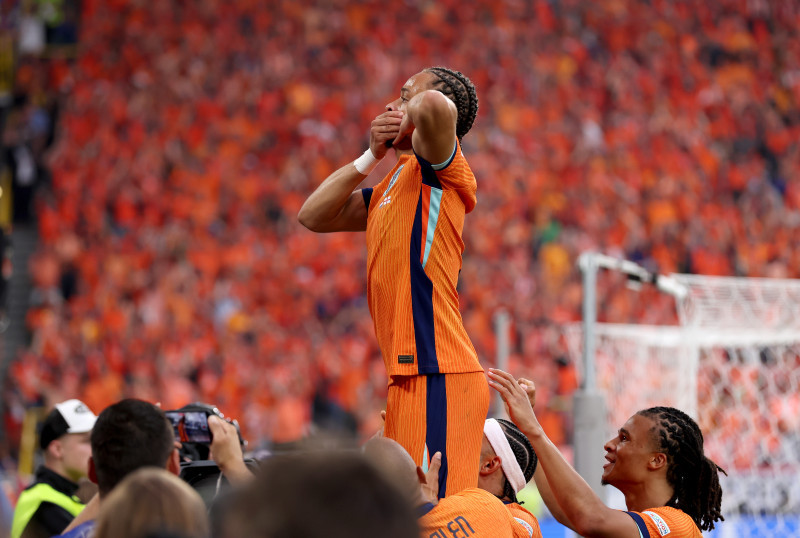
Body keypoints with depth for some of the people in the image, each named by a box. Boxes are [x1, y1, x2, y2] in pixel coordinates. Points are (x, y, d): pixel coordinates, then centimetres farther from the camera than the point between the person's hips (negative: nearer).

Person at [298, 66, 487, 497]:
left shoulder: (437, 165, -6)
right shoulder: (395, 182, 22)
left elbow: (435, 106, -28)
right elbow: (313, 216, 26)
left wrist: (415, 112, -4)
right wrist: (370, 157, 15)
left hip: (437, 377, -10)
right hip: (408, 377, 10)